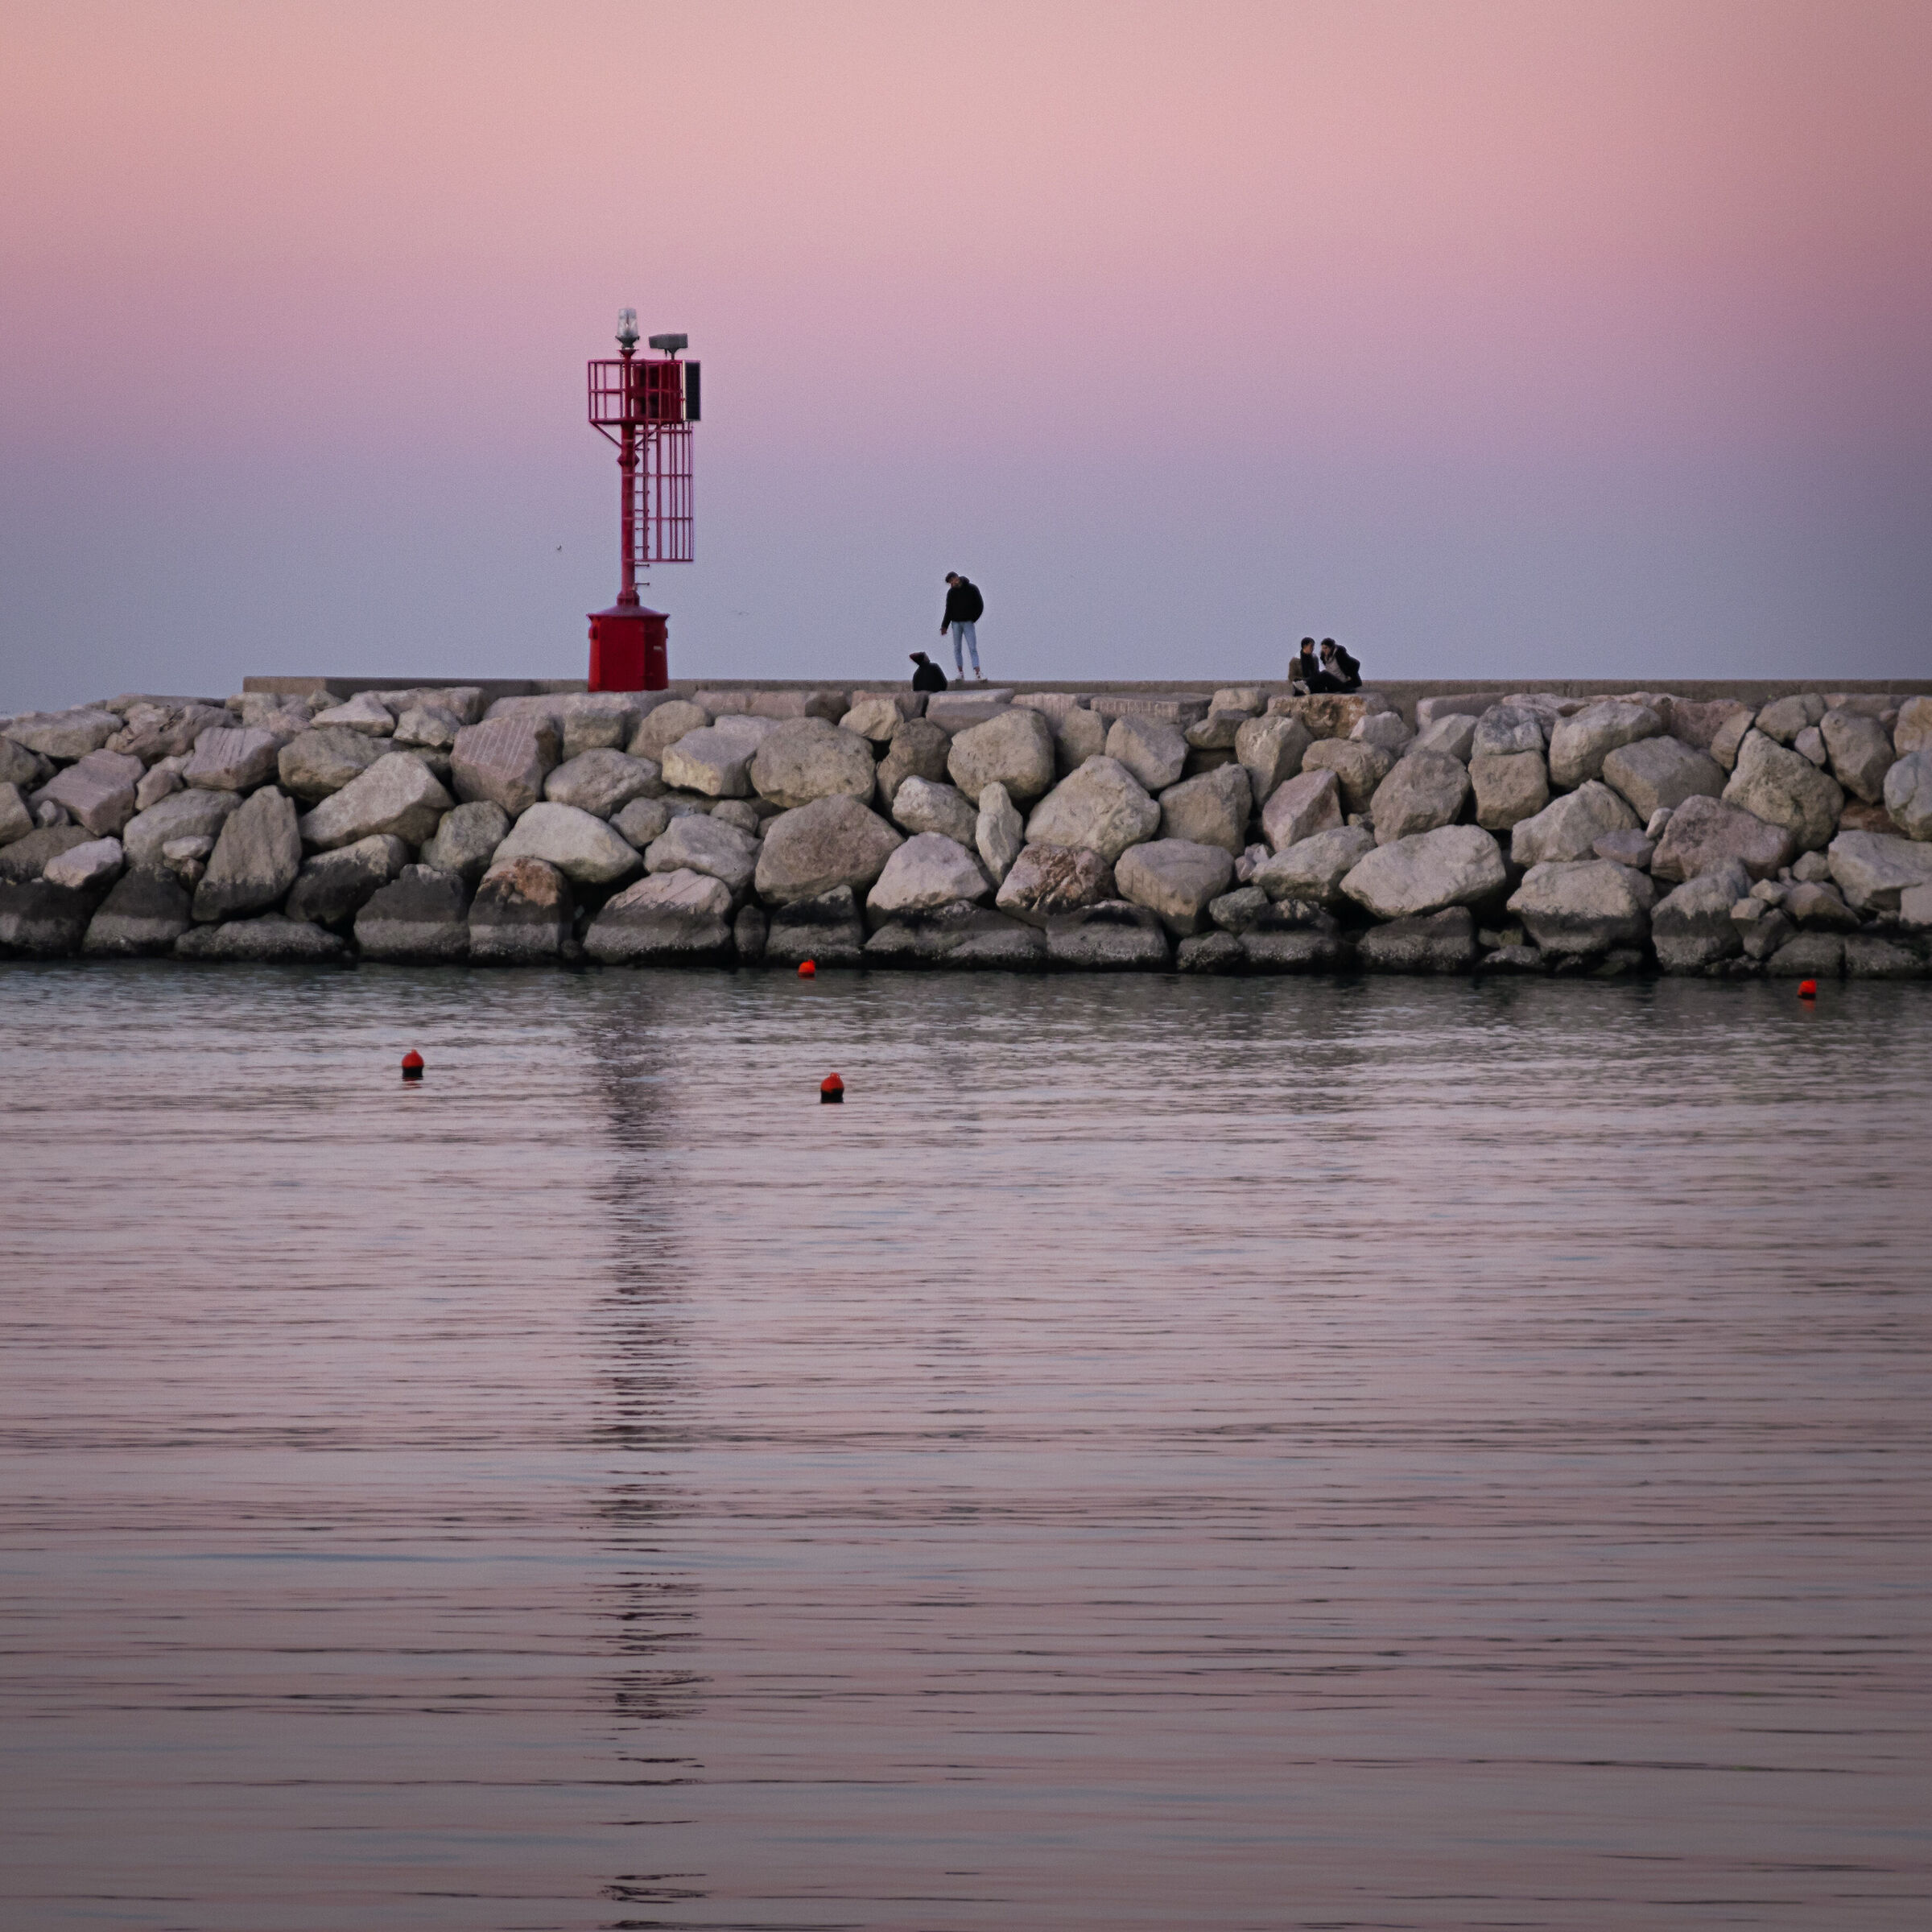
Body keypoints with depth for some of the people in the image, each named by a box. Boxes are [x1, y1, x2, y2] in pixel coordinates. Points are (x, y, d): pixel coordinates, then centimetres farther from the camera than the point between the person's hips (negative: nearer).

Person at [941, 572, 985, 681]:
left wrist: (973, 619, -2)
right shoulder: (951, 592, 4)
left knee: (973, 649, -9)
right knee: (957, 648, 2)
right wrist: (944, 626, 0)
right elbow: (948, 610, 7)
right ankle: (960, 672, 8)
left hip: (968, 623, -3)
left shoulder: (972, 589, -3)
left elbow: (980, 606, 3)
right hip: (956, 623, 3)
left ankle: (978, 673, -15)